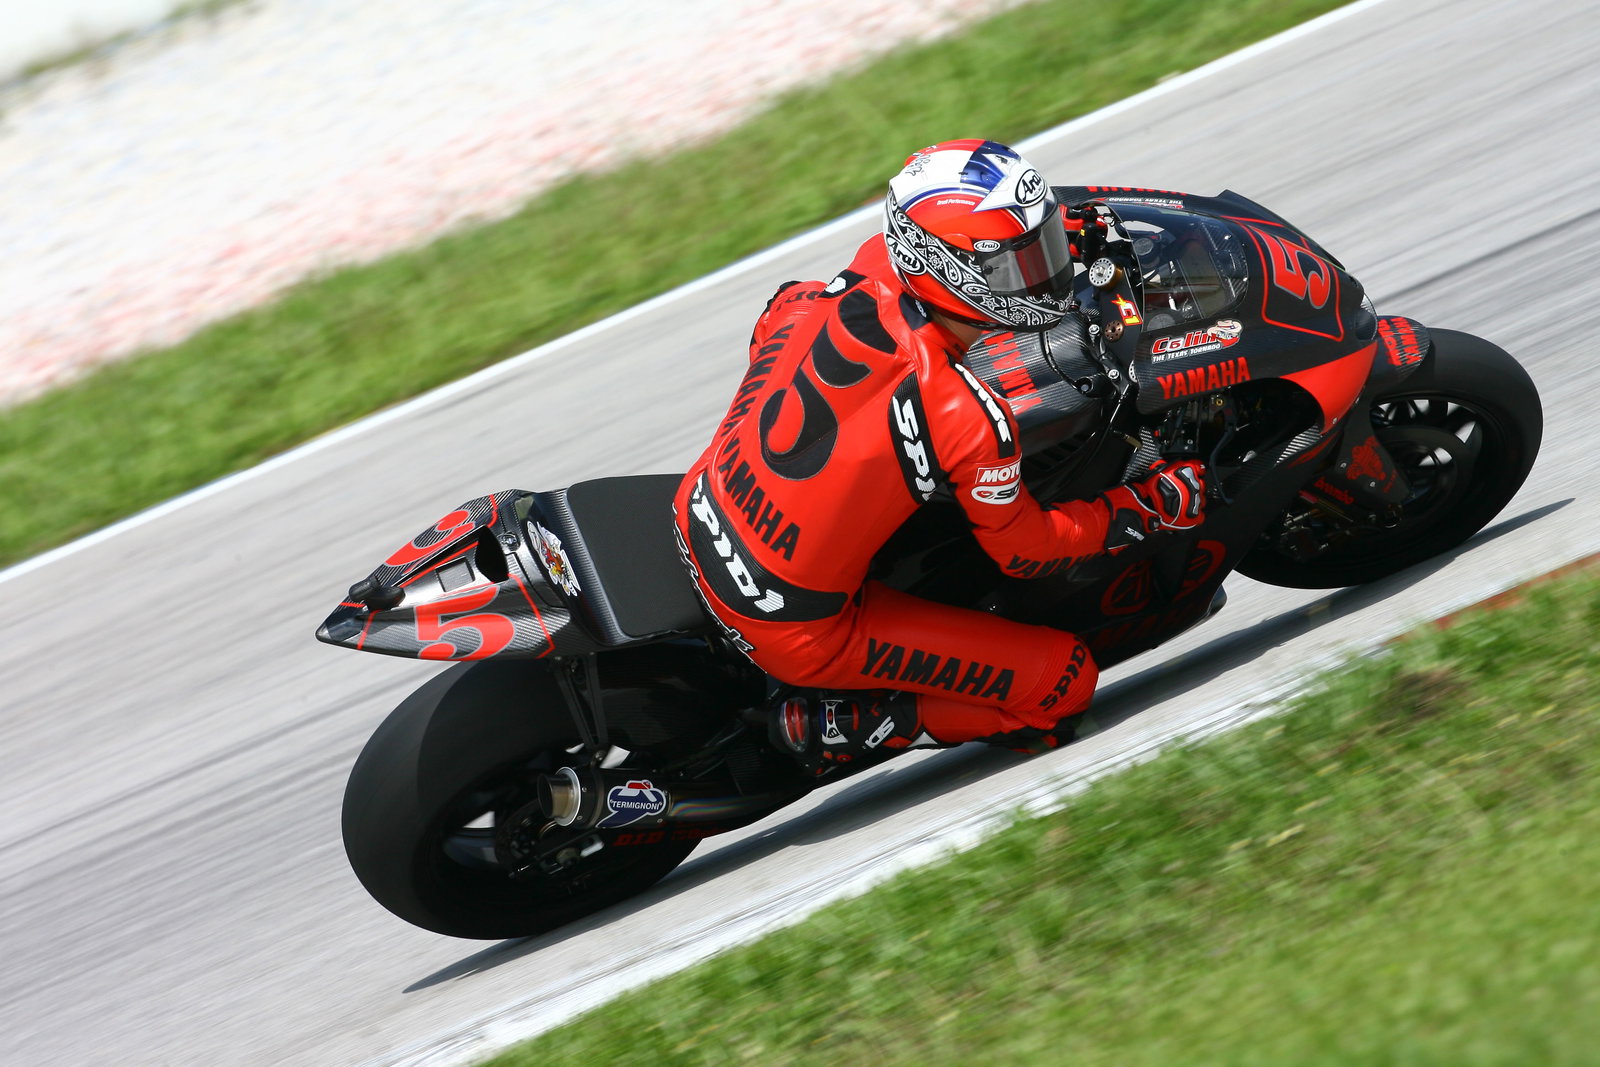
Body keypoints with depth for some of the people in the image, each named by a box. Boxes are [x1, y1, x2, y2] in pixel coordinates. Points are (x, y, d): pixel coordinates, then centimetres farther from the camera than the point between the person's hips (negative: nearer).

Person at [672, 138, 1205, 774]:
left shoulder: (813, 304, -9)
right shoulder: (970, 419, -24)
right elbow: (1024, 551, -8)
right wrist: (1150, 507, 3)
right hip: (795, 631, -7)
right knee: (1063, 682, 0)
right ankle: (821, 726, 0)